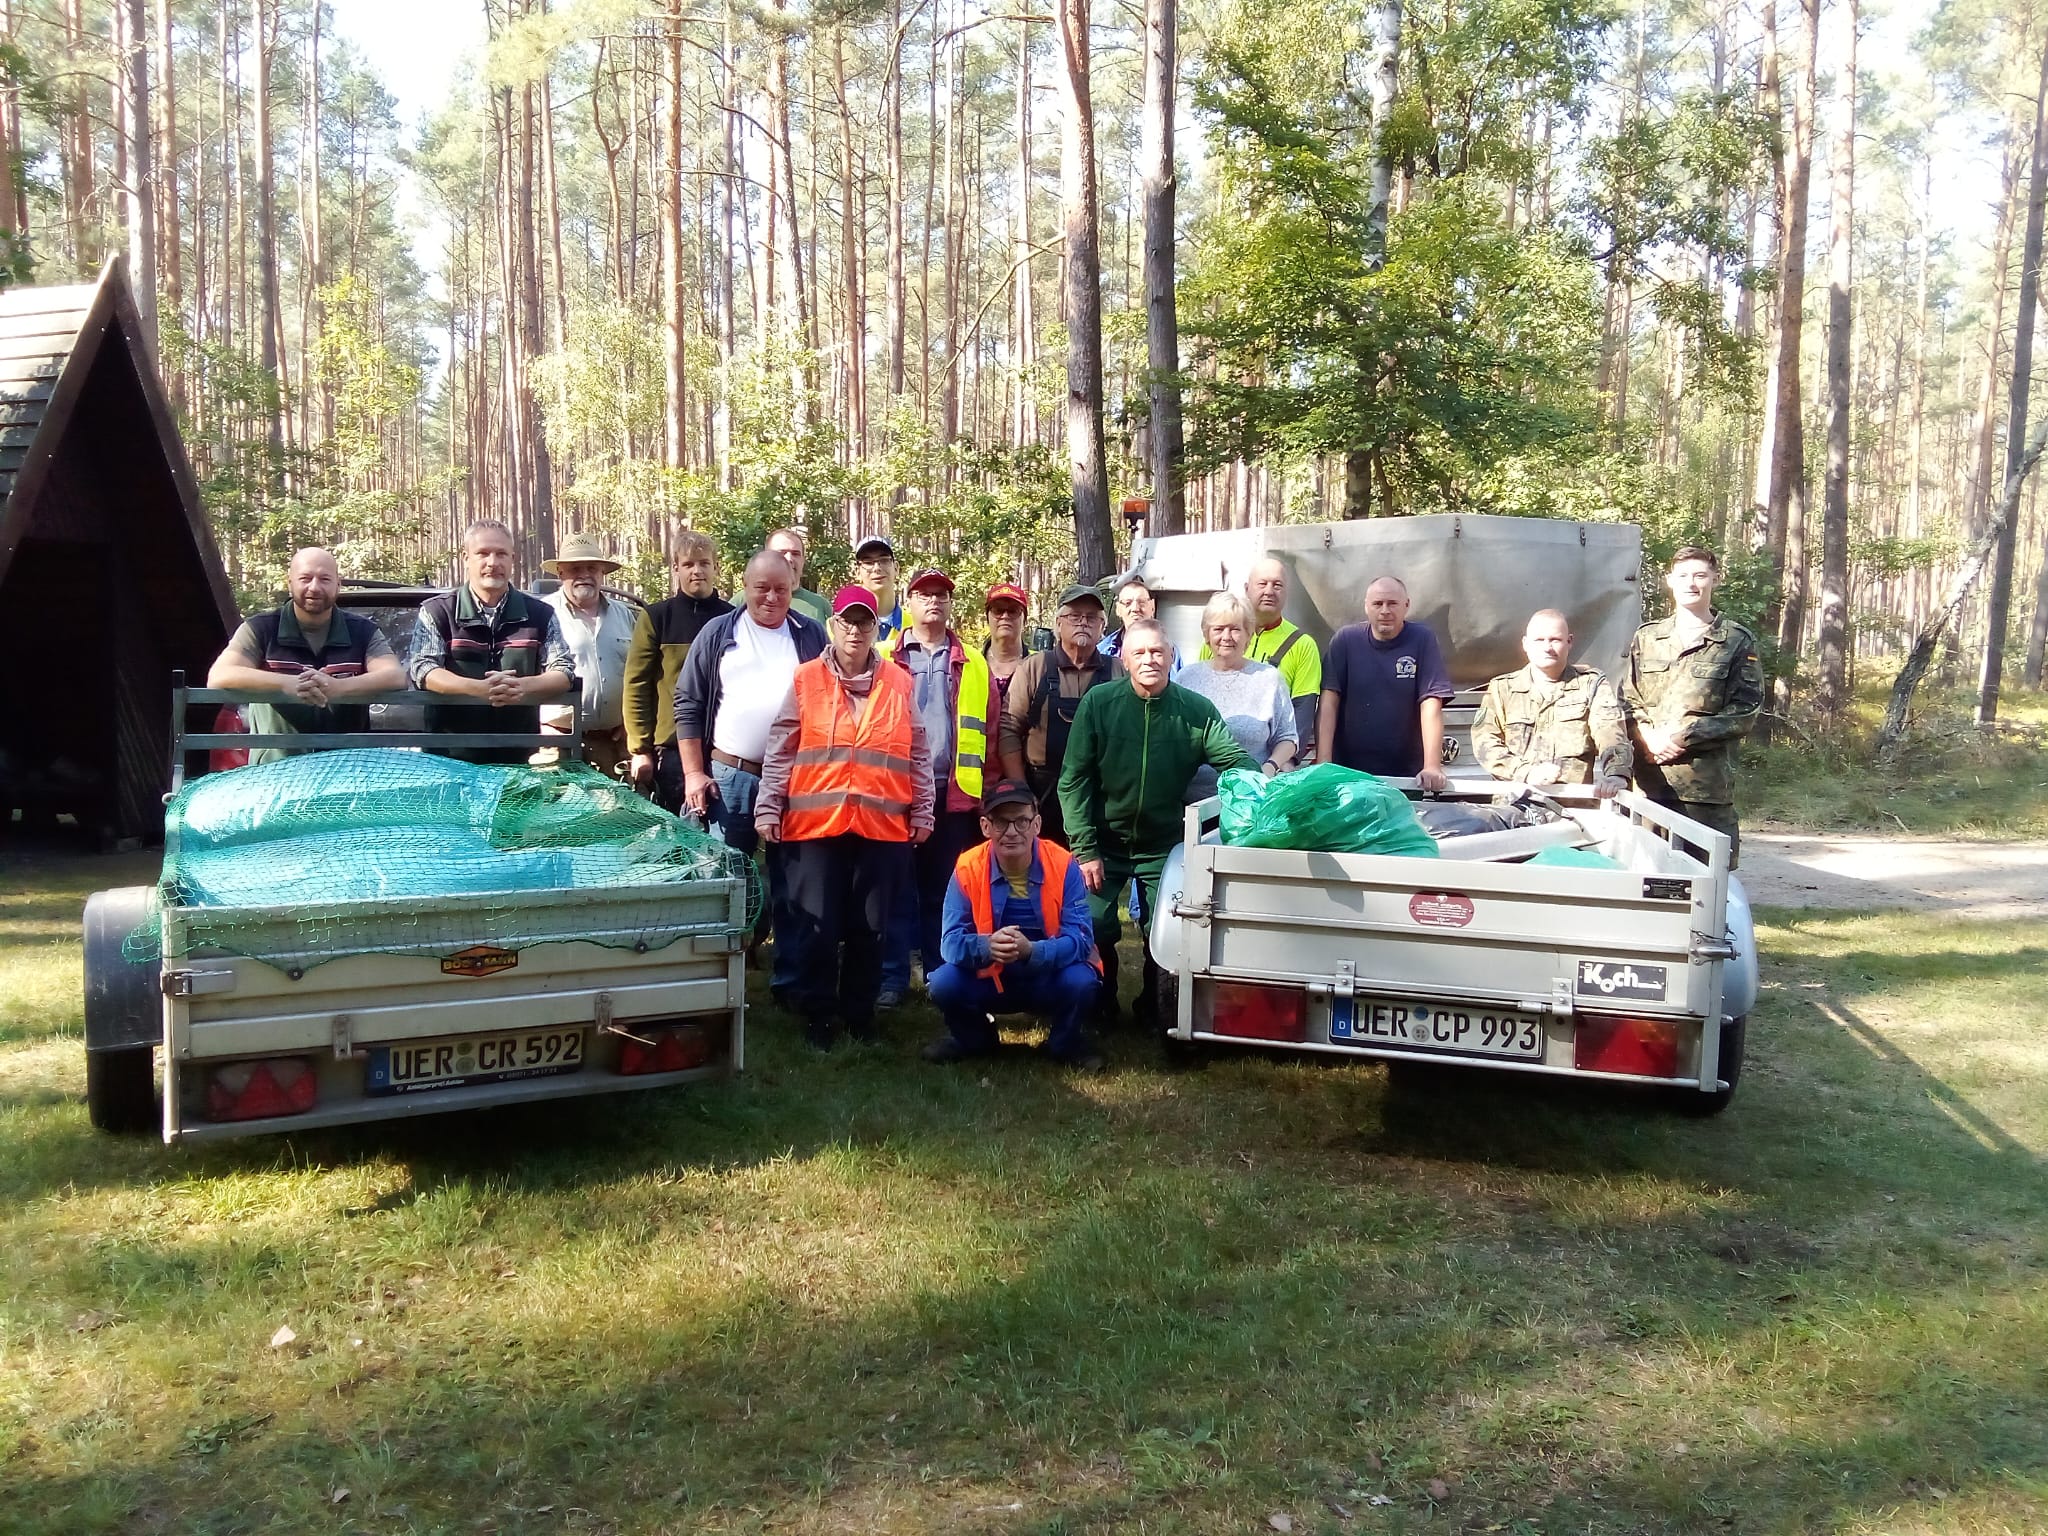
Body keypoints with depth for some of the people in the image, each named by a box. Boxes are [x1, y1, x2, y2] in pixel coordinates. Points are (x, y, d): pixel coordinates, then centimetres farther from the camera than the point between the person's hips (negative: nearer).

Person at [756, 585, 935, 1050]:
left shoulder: (899, 683, 7)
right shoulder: (805, 679, 3)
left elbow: (917, 753, 10)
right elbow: (780, 750, 4)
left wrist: (922, 811, 6)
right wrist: (768, 808, -1)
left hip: (882, 825, 1)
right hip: (815, 822, -1)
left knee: (870, 925, 7)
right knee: (818, 924, 1)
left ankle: (860, 1012, 22)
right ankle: (816, 1014, 15)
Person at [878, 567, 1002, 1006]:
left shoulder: (974, 665, 12)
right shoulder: (883, 657, 7)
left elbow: (990, 733, 9)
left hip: (954, 793, 2)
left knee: (945, 889, 8)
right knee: (896, 886, 2)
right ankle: (892, 978, 9)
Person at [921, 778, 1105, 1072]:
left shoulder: (1063, 866, -16)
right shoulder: (968, 868, -13)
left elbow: (1081, 938, -22)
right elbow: (951, 941, -17)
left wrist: (1031, 950, -42)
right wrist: (986, 946, -40)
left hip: (1050, 981, -1)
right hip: (990, 981, 1)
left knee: (1081, 981, -31)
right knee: (944, 982, -25)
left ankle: (1065, 1042, 4)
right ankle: (973, 1037, 10)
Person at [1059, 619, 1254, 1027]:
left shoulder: (1196, 710, -7)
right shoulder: (1098, 703, -10)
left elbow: (1235, 760, -11)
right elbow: (1074, 779, -8)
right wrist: (1084, 848, -12)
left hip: (1165, 844, 1)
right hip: (1105, 841, -1)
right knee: (1095, 929, -1)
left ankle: (1151, 1006, 31)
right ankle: (1102, 1005, 26)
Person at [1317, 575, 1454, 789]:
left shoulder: (1422, 639, -2)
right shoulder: (1345, 639, 0)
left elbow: (1431, 705, -10)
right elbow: (1329, 702, -5)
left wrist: (1432, 767, -20)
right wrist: (1324, 763, -14)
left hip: (1407, 775, 0)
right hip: (1348, 772, 0)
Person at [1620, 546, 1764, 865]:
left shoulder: (1737, 642, 5)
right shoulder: (1646, 637, 14)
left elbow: (1745, 715, -1)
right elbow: (1626, 701, 11)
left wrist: (1685, 734, -11)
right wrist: (1649, 737, -8)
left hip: (1707, 782, -3)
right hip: (1648, 781, 3)